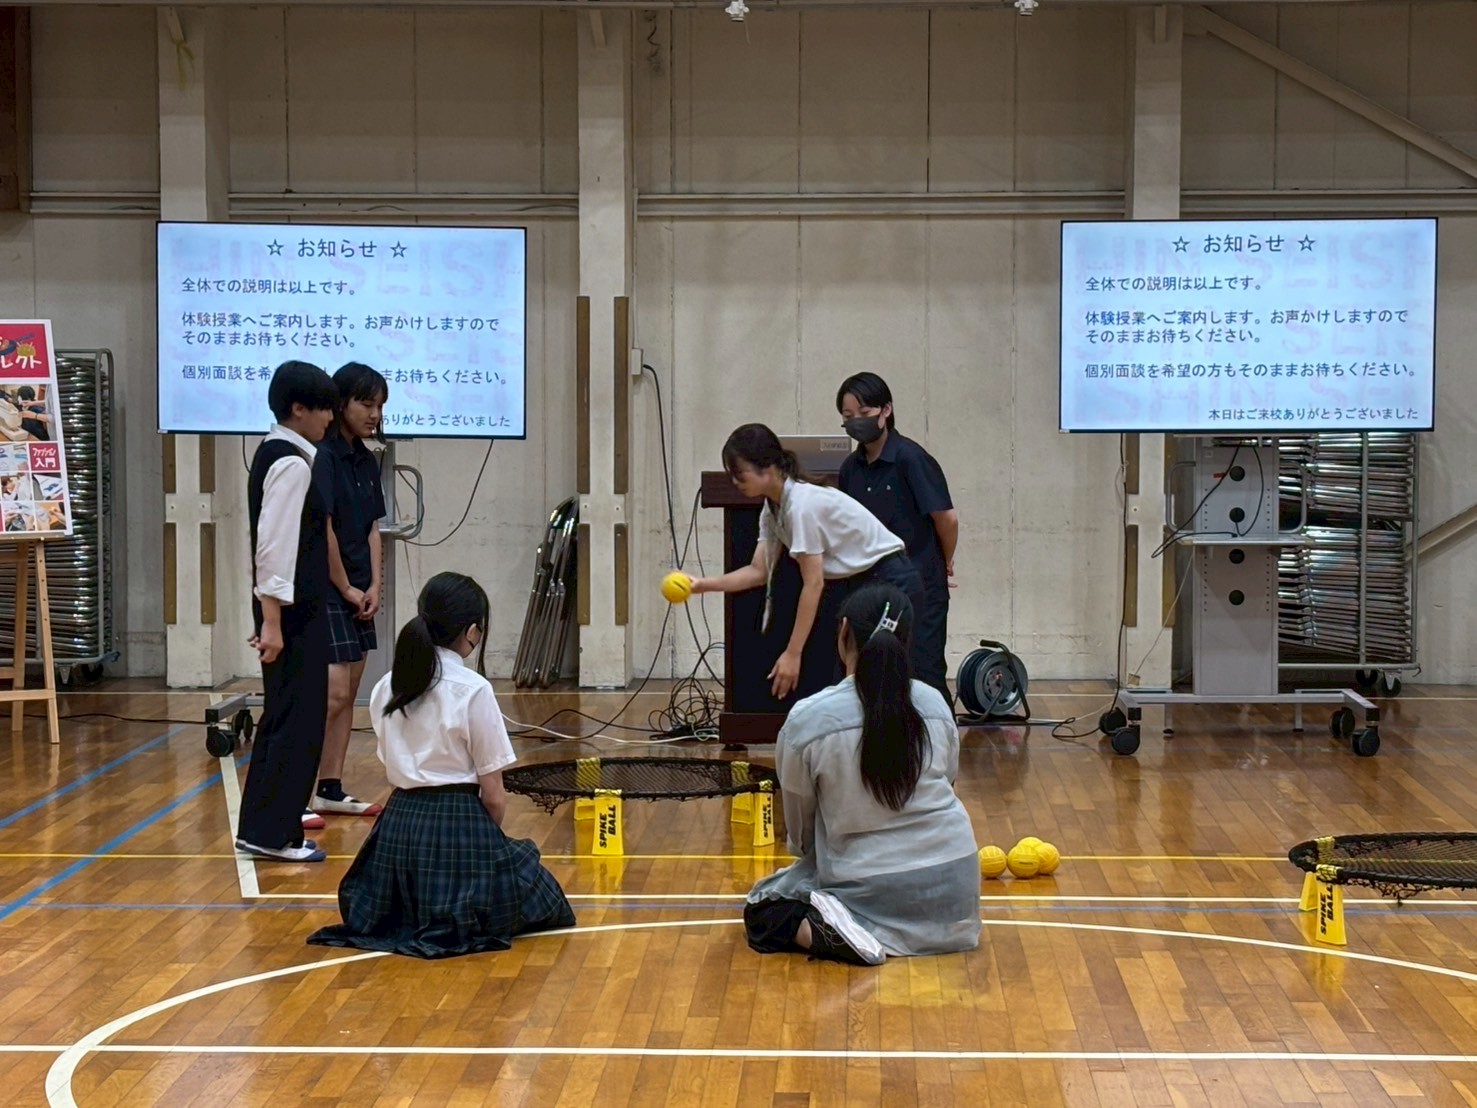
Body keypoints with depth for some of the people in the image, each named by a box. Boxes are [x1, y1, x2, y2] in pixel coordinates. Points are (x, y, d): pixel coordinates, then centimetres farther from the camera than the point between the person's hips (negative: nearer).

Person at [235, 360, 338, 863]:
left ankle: (262, 826, 23)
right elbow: (275, 546, -21)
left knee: (284, 718, 16)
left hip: (298, 609, 10)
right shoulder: (293, 464, -16)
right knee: (299, 721, -5)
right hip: (294, 612, -10)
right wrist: (272, 620, -22)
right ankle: (273, 832, 0)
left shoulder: (274, 453, 14)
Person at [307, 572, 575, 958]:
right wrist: (490, 839, 11)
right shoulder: (473, 690, -11)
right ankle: (459, 925, -6)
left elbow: (394, 770, 8)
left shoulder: (386, 688, 6)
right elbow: (493, 796, -7)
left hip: (398, 824, 6)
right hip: (459, 823, -6)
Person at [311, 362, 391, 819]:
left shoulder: (366, 462, 13)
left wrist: (373, 587, 3)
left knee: (349, 694, 9)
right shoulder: (322, 457, -14)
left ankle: (331, 790, 15)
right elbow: (322, 529, -17)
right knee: (332, 692, -14)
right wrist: (346, 588, -11)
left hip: (357, 593, 9)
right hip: (324, 589, -9)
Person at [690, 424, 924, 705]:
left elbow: (813, 584, -23)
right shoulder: (773, 508, 2)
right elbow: (758, 571, 4)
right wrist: (703, 584, -9)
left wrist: (793, 654, -20)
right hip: (854, 585, 9)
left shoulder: (802, 503, -25)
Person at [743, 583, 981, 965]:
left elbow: (800, 834, -1)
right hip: (951, 891, 3)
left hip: (866, 888, -3)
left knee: (761, 911, 21)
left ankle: (833, 932, -10)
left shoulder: (806, 721, -13)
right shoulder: (935, 705, -5)